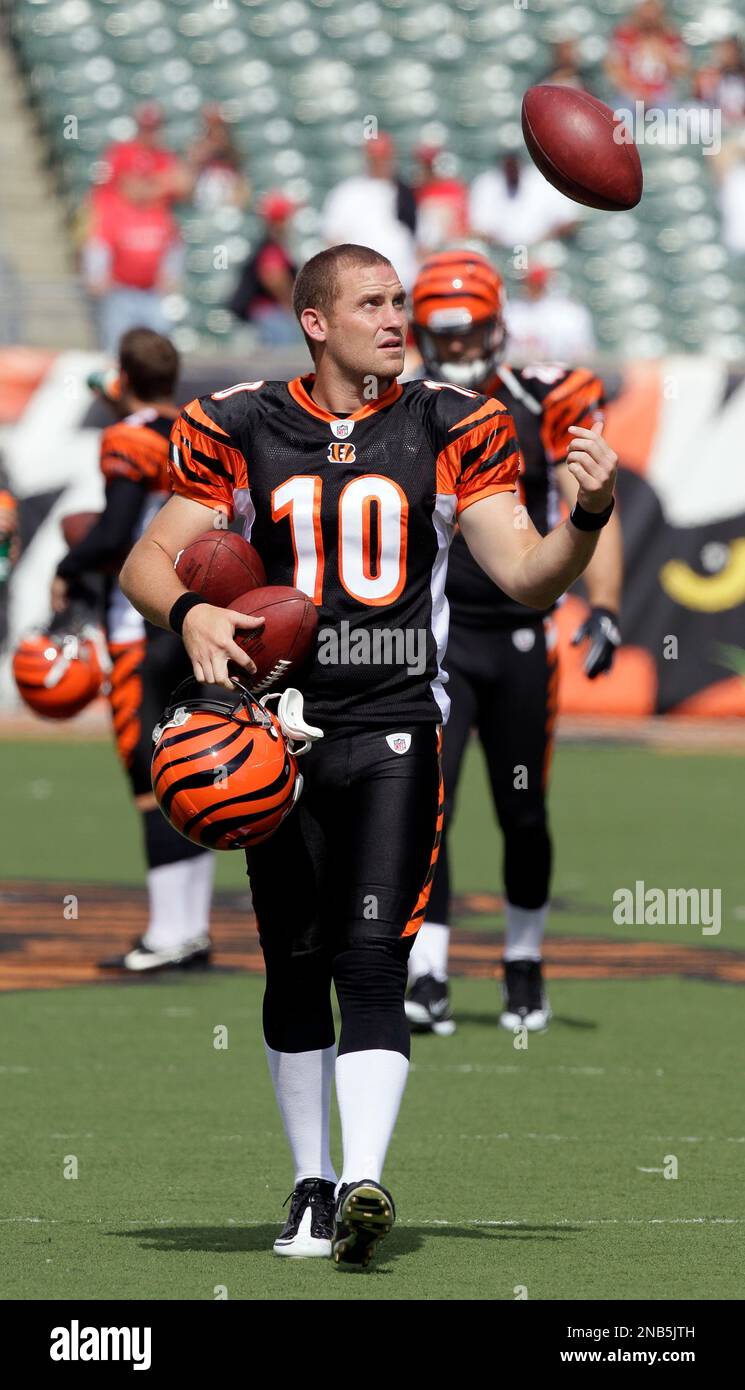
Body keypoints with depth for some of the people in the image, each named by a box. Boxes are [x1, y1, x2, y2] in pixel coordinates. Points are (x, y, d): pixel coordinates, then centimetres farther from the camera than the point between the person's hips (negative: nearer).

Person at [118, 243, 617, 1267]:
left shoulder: (450, 432, 3)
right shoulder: (242, 432, 3)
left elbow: (527, 578, 0)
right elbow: (147, 562, 4)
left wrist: (588, 517, -19)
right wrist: (191, 614, -18)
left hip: (395, 730, -1)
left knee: (374, 965, -13)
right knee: (297, 970, 7)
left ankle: (364, 1185, -21)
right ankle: (313, 1183, 19)